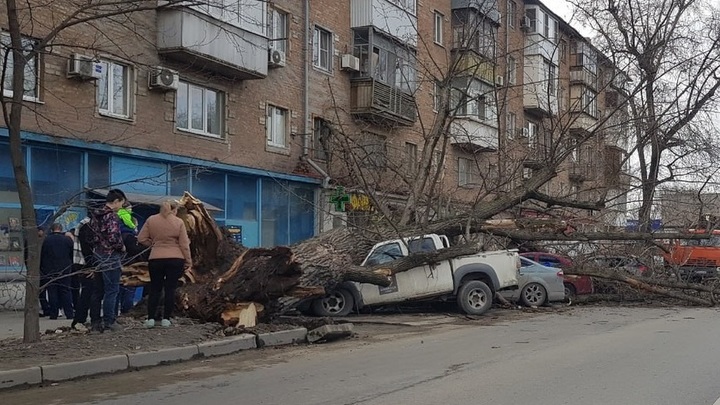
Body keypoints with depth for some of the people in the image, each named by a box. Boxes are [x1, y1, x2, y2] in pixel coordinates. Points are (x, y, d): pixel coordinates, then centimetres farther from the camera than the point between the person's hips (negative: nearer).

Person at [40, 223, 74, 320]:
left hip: (50, 271, -1)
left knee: (52, 292, 3)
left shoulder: (46, 240, -1)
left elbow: (41, 256, 3)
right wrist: (70, 267, 15)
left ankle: (53, 314, 2)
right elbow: (72, 255, 5)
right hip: (65, 270, 1)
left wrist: (42, 269, 11)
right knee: (65, 291, 4)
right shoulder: (68, 239, 1)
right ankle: (69, 314, 1)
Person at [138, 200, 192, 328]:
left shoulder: (151, 220, 3)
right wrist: (188, 260, 6)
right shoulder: (179, 222, -2)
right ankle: (166, 319, 5)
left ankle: (151, 318, 5)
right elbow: (184, 244, -1)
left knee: (155, 289, 10)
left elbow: (141, 239, 3)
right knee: (170, 289, 4)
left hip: (156, 259, 1)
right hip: (175, 260, -1)